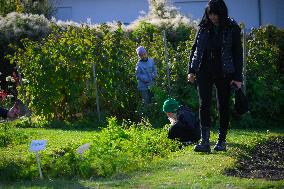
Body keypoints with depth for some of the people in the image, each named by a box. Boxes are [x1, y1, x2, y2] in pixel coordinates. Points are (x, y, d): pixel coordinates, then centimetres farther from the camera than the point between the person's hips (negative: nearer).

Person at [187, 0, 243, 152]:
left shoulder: (232, 28, -3)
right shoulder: (203, 27, 6)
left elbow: (238, 53, -2)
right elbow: (195, 48, 13)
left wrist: (238, 77, -6)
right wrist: (191, 70, 6)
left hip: (224, 73, -2)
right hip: (204, 72, 2)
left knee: (223, 107, 5)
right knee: (204, 105, -10)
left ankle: (222, 141, 17)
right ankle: (205, 142, -16)